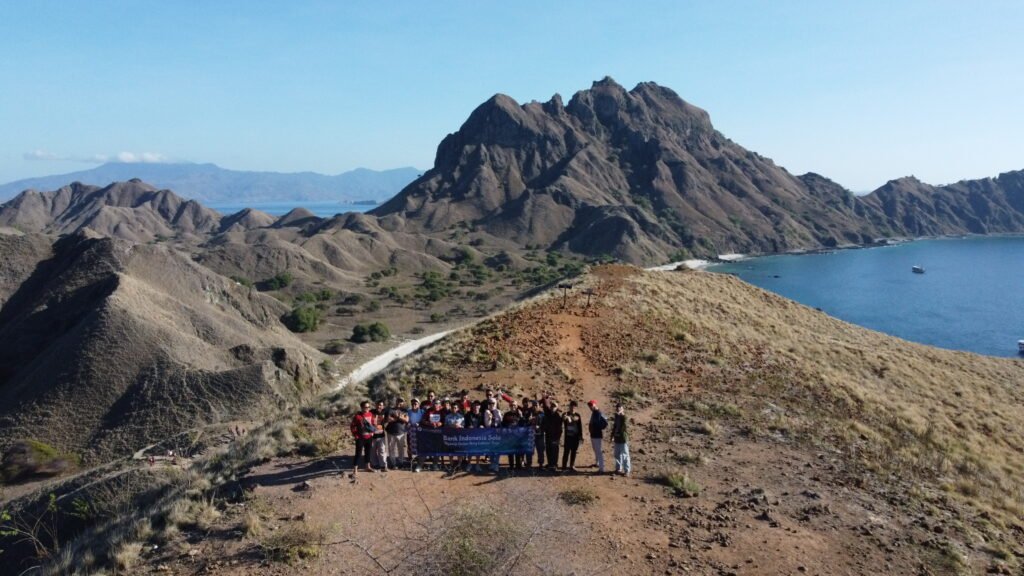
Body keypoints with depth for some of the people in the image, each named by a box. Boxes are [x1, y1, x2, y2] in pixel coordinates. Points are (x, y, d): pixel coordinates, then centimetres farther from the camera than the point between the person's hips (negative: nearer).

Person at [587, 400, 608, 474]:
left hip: (598, 435, -10)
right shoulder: (593, 413, 10)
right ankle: (597, 463, 41)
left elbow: (606, 423, -27)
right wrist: (590, 427, 9)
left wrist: (599, 429, -17)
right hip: (593, 435, 10)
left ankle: (601, 469, -8)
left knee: (599, 452, -9)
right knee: (596, 451, 24)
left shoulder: (599, 413, -20)